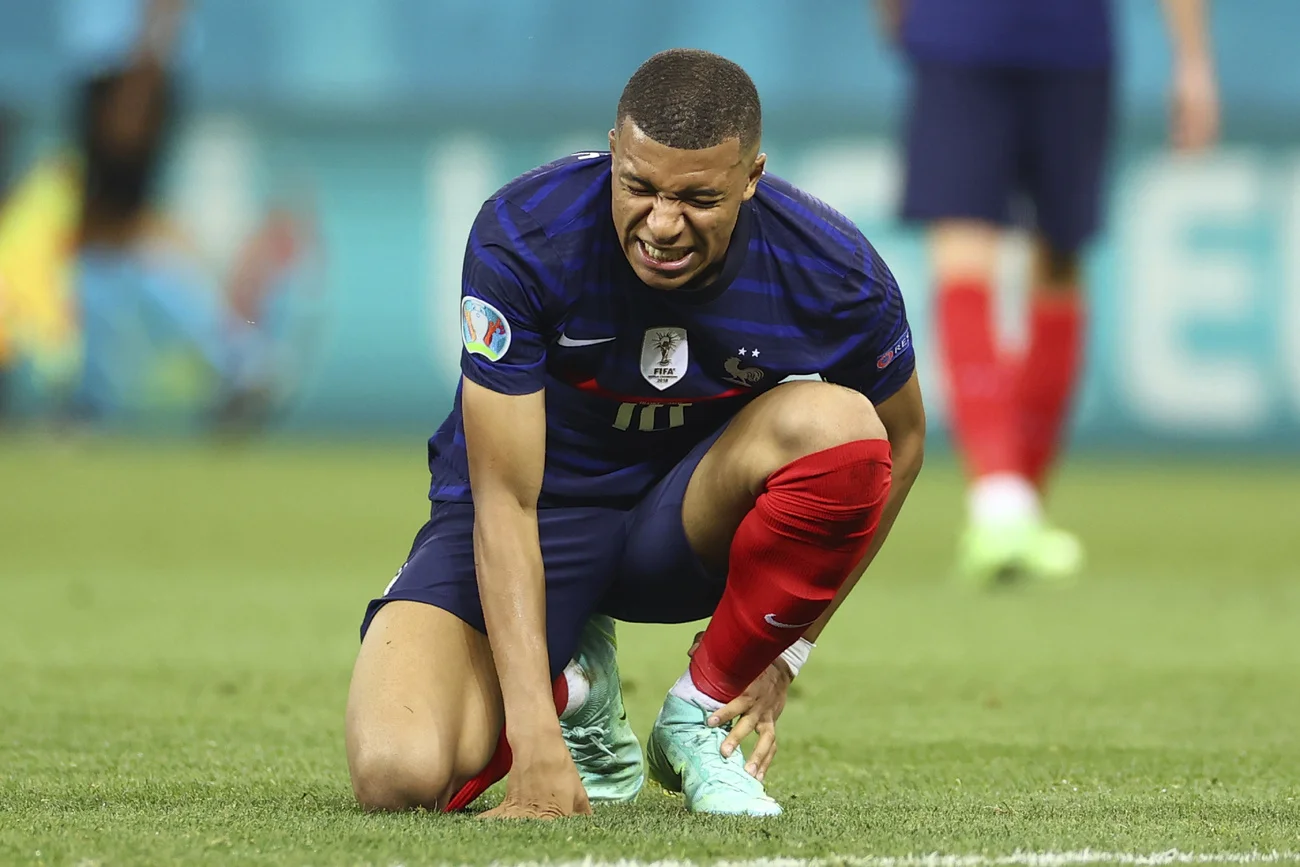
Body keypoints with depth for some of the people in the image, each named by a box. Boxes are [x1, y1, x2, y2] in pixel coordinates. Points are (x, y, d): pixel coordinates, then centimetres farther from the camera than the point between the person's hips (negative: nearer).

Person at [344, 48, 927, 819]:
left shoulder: (833, 272, -20)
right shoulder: (520, 238, -26)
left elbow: (900, 441, 1)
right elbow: (503, 502, -25)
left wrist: (787, 650, -3)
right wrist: (536, 738, -33)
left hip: (691, 522, 1)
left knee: (837, 427, -32)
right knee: (399, 777, -27)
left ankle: (701, 714, -9)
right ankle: (572, 689, 10)